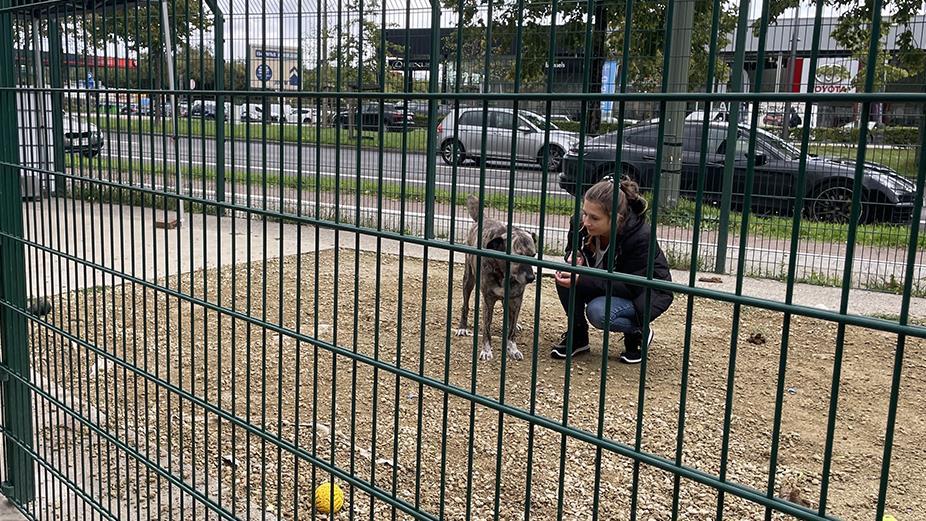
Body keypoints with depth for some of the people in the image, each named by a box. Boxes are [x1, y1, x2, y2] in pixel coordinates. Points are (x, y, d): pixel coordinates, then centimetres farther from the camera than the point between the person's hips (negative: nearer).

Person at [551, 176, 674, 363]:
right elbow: (572, 247, 4)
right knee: (565, 279, -21)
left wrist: (581, 281, -40)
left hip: (646, 292, -6)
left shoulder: (641, 237, -34)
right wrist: (573, 257, -24)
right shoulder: (583, 224, -18)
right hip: (608, 284, 6)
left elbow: (632, 287, -31)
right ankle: (577, 335, -2)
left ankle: (638, 334, -1)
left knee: (598, 312, -33)